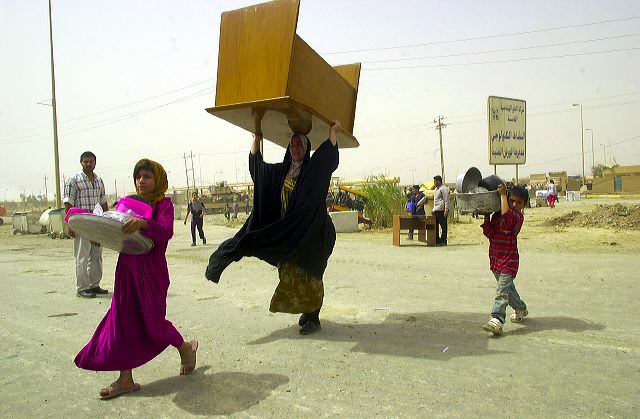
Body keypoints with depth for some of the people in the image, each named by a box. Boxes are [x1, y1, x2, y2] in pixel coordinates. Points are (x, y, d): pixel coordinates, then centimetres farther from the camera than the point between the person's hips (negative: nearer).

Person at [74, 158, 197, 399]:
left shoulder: (163, 203, -6)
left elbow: (166, 231, -24)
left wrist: (143, 223, -41)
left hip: (151, 270, -6)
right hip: (127, 267, 6)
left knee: (153, 320, 2)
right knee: (124, 319, 5)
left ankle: (186, 348, 30)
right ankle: (125, 379, 15)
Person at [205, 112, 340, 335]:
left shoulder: (314, 169, -2)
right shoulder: (281, 171, 12)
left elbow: (329, 156, -20)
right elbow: (256, 164, 14)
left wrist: (333, 131, -21)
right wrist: (257, 135, 11)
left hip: (309, 234, -5)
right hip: (285, 232, 5)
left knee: (308, 275, -3)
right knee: (290, 275, 8)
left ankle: (313, 317, 7)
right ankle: (306, 313, 23)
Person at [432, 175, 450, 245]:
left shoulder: (444, 188, -8)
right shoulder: (436, 189, 21)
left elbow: (446, 200, -13)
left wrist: (446, 211, -19)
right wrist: (433, 209, 21)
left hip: (441, 210, -9)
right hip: (436, 211, 9)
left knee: (443, 226, -3)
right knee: (435, 226, 9)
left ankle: (443, 241, 0)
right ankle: (437, 240, 15)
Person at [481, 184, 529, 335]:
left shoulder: (518, 217, -14)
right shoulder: (497, 215, 5)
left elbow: (506, 214, -37)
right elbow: (489, 234, -1)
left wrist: (502, 194, -27)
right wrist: (486, 217, -13)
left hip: (509, 260, -8)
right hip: (495, 258, 8)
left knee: (502, 290, -17)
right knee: (508, 287, 24)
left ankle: (497, 319, -22)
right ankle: (521, 309, 45)